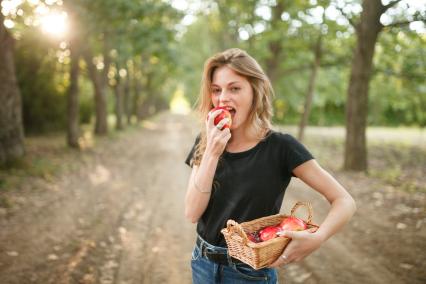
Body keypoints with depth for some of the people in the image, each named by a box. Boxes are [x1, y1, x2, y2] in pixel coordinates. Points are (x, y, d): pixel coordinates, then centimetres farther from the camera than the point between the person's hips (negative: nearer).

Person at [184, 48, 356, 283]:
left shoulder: (280, 147, -14)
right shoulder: (204, 142, -5)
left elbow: (344, 202, -14)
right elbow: (192, 213, -12)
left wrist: (316, 239, -32)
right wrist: (212, 153, -22)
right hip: (203, 264, 4)